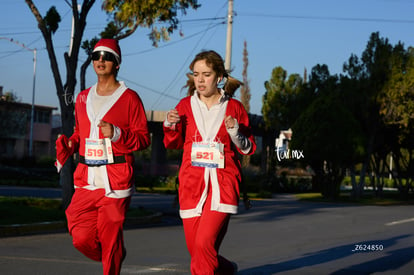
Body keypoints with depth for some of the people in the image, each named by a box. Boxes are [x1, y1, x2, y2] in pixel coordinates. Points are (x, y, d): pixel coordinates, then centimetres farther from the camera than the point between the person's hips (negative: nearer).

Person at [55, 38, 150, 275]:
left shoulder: (129, 98, 1)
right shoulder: (83, 98, 17)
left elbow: (144, 138, -1)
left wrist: (117, 134, -16)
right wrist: (67, 145, 6)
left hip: (116, 181, -4)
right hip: (86, 180, 5)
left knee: (110, 239, -4)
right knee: (81, 238, -2)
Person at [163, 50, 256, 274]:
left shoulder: (234, 107, 2)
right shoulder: (185, 105, 7)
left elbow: (248, 149, 7)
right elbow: (173, 144, 14)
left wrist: (235, 133, -12)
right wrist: (170, 126, -5)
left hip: (222, 183, -3)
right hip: (191, 183, 3)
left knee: (204, 242, -20)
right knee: (195, 249, 7)